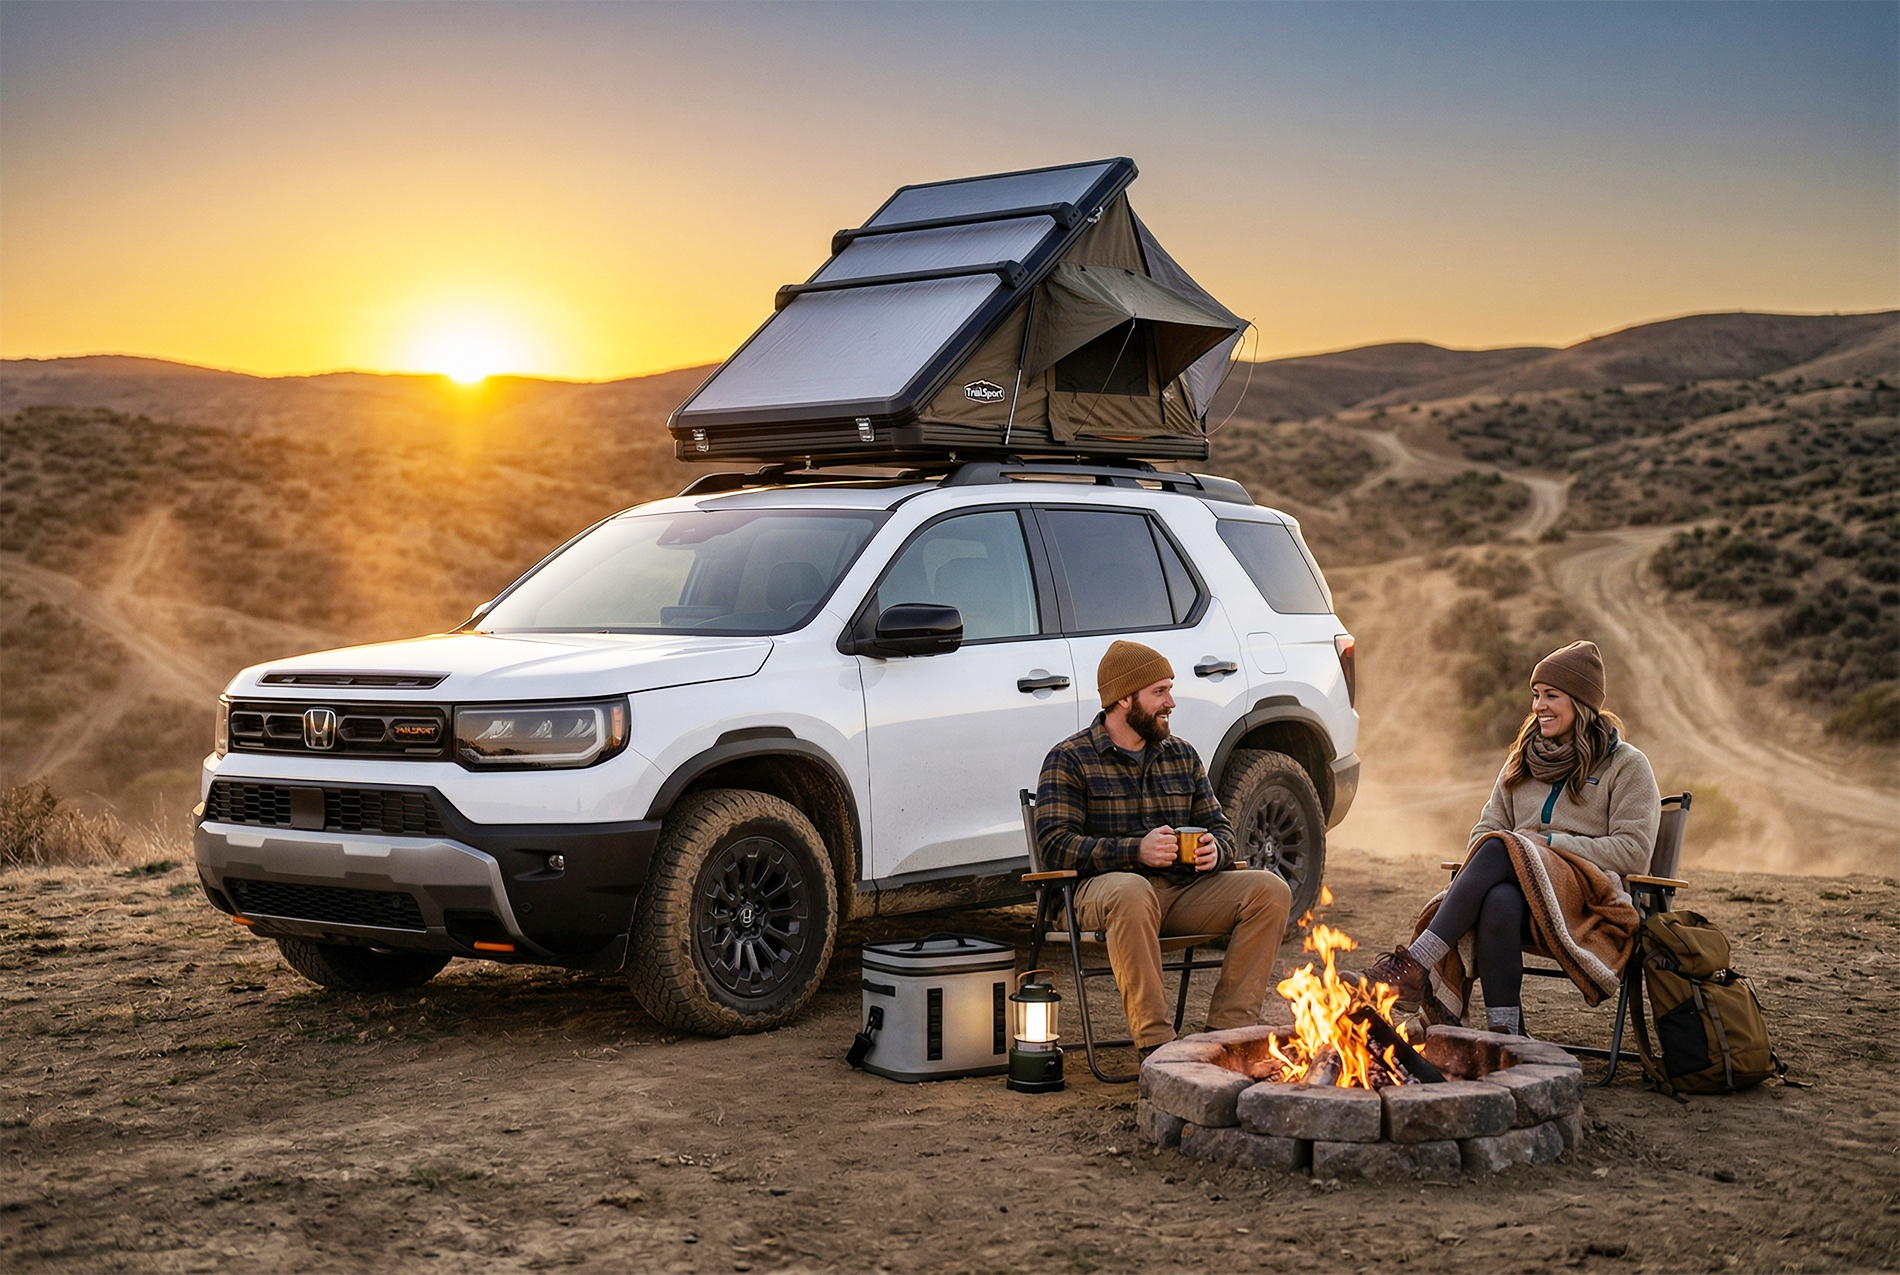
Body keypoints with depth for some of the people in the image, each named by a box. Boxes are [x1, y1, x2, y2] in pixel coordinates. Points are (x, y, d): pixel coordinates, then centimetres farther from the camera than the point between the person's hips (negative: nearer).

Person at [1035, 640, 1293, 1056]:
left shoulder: (1182, 755, 19)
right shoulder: (1069, 760, 1)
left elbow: (1218, 825, 20)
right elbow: (1057, 844, -9)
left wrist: (1215, 850, -7)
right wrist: (1136, 851, -23)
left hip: (1184, 890, 5)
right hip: (1103, 889, -5)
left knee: (1271, 889, -17)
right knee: (1131, 893, -40)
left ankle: (1226, 1030, -19)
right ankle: (1155, 1044, -37)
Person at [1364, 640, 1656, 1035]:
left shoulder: (1626, 765, 9)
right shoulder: (1523, 760, 26)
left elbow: (1633, 851, -1)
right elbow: (1486, 828, 22)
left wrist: (1549, 843, -8)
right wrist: (1475, 874, -3)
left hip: (1590, 895, -4)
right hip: (1518, 887, 4)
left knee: (1500, 850, -34)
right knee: (1499, 900, -38)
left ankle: (1416, 964, -41)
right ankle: (1503, 1034, -46)